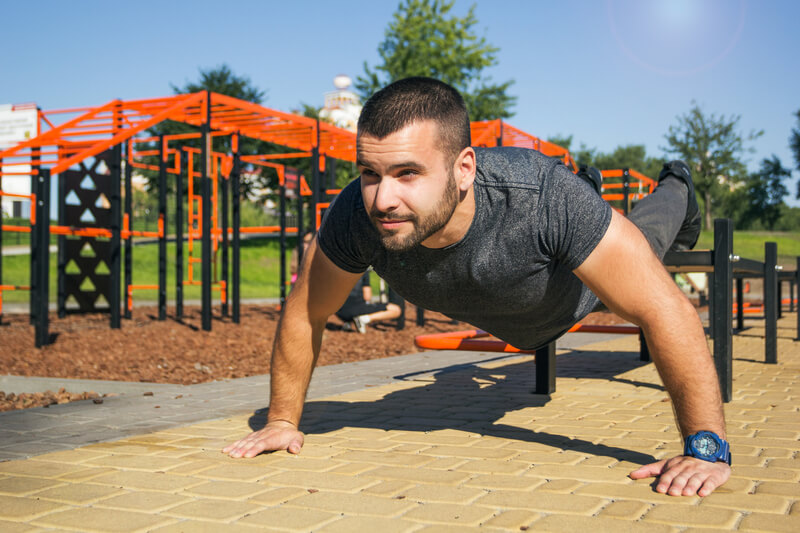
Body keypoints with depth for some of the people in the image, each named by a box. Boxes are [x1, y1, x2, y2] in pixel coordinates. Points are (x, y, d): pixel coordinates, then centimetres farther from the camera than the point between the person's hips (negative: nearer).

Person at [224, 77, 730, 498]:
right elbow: (305, 314, -23)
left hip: (574, 284, -3)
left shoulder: (548, 199, -52)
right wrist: (282, 421, -16)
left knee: (642, 239, 32)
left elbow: (665, 310, -46)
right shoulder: (357, 217, -42)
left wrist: (707, 448, -47)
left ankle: (677, 191, 65)